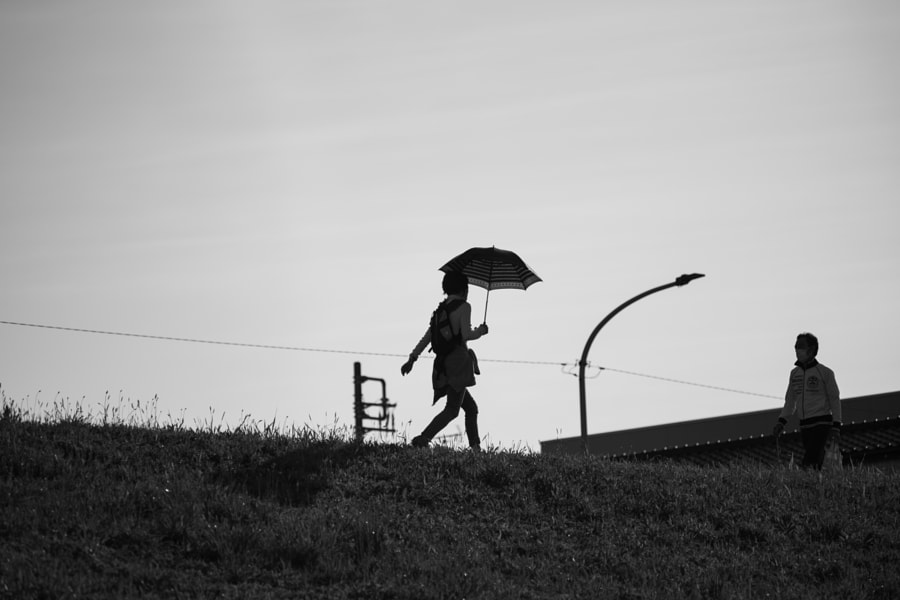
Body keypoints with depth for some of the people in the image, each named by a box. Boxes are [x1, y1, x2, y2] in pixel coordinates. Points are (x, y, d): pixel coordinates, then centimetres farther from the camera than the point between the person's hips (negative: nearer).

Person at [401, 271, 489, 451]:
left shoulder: (440, 310, 16)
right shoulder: (464, 307, -4)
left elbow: (426, 338, 9)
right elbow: (466, 335, -16)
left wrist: (412, 359, 4)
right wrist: (480, 331, 4)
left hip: (442, 366, 8)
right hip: (459, 361, -8)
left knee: (471, 408, 17)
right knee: (452, 410, -14)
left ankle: (475, 447, 11)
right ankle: (423, 439, -31)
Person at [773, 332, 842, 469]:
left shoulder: (825, 372, -4)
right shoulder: (795, 373, 12)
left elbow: (835, 400, -3)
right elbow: (790, 401, 18)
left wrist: (836, 428, -9)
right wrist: (781, 421, 5)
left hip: (822, 423, -6)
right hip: (804, 426, 6)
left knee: (810, 463, -19)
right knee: (816, 463, 6)